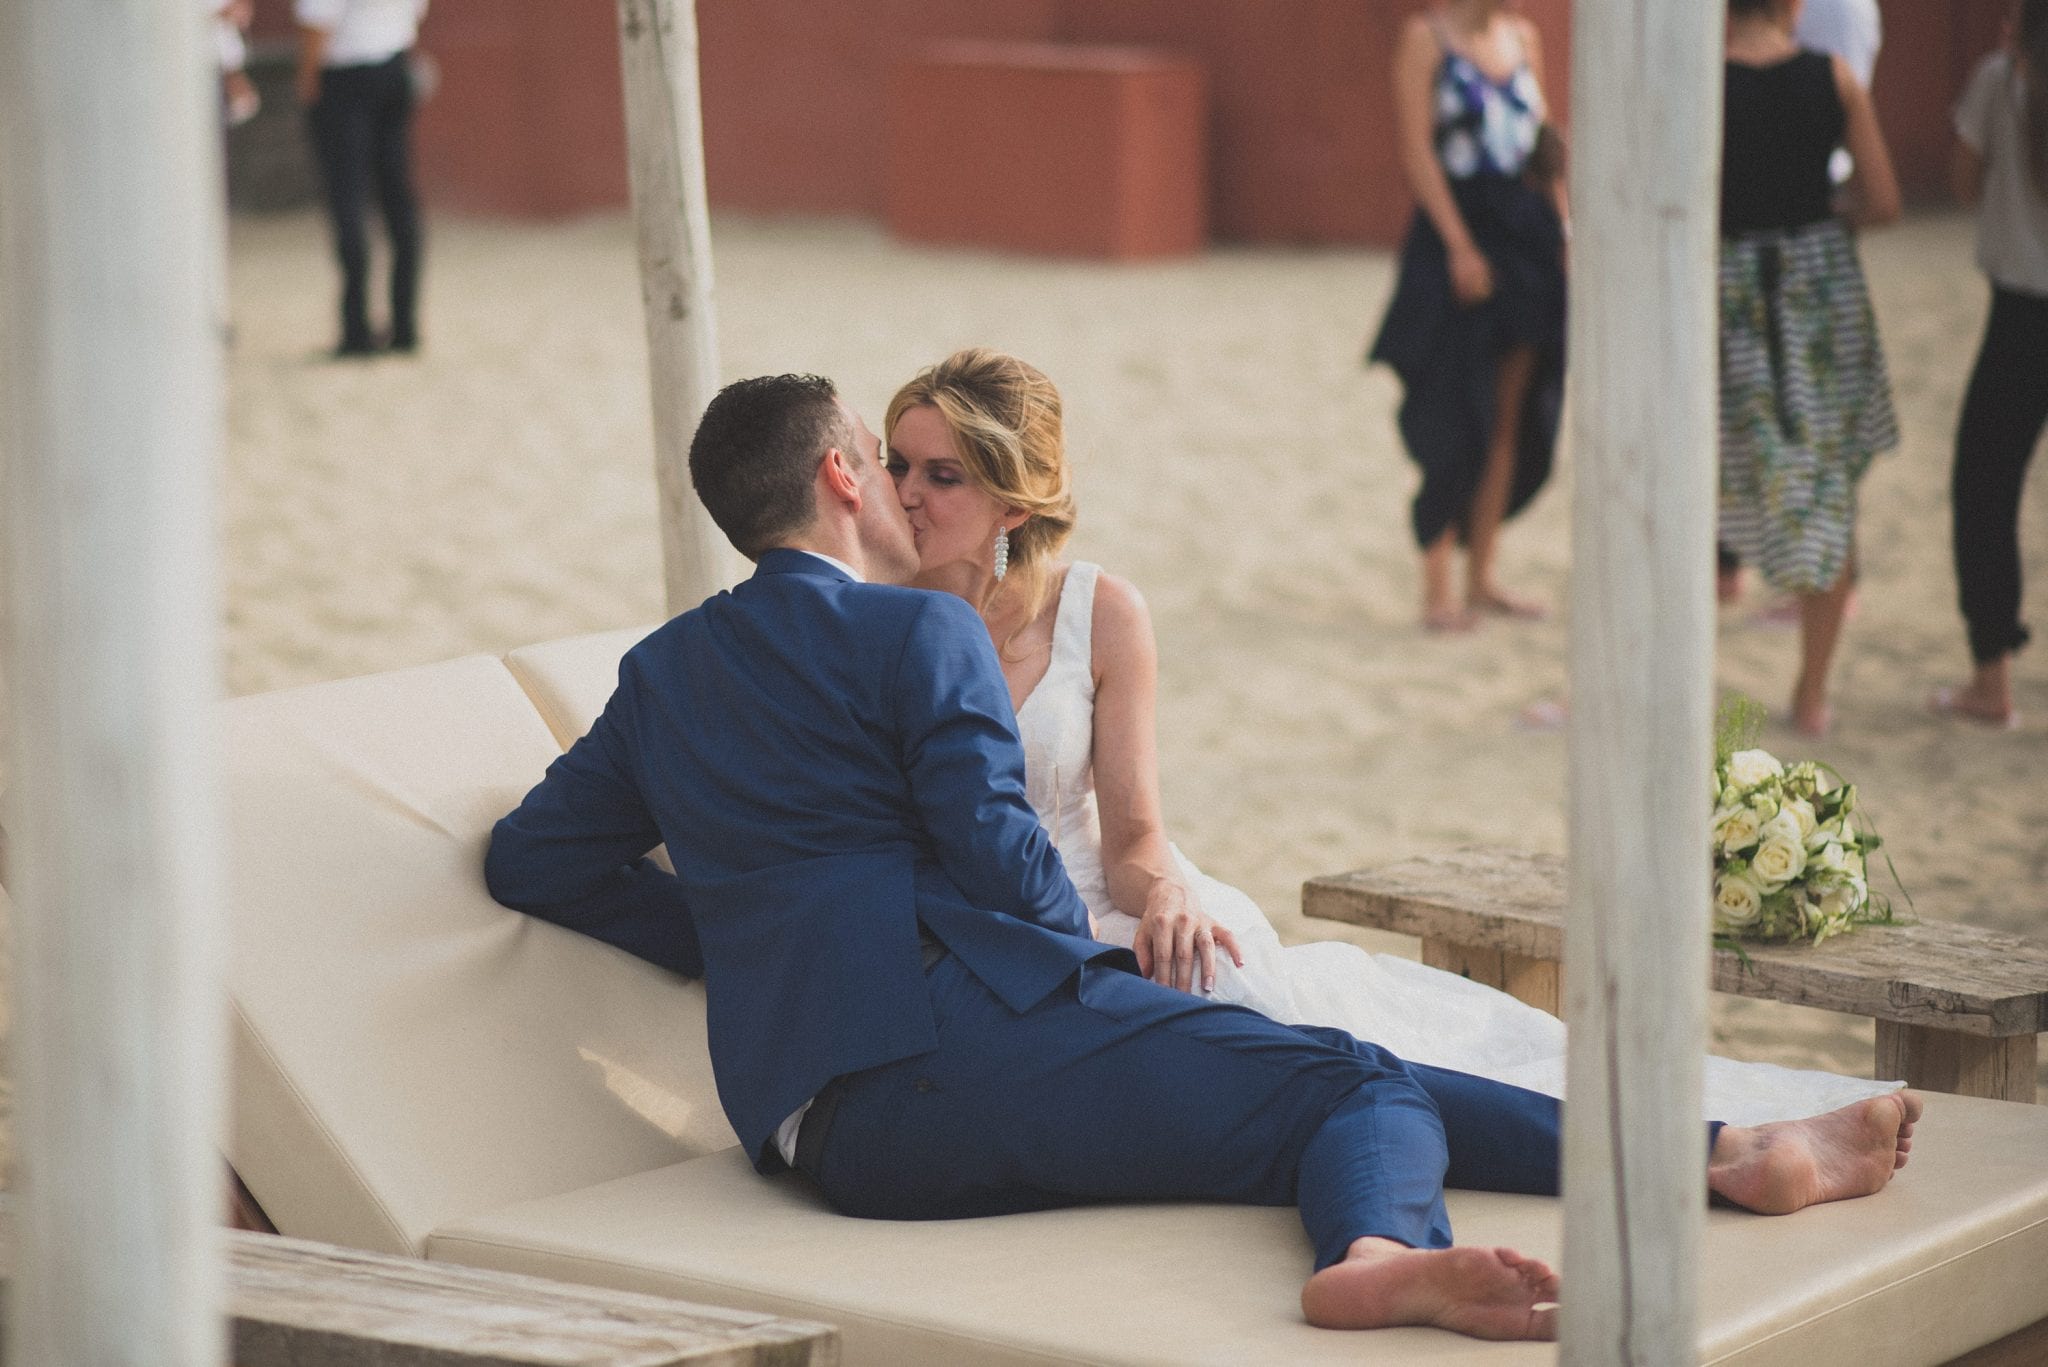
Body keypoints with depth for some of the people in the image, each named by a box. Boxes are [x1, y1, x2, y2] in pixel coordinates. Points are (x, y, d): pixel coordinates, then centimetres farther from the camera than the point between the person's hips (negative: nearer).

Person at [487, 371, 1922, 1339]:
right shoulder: (920, 632, 3)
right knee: (1359, 1082, -6)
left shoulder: (661, 673, 25)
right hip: (955, 1035, -7)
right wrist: (1089, 970, 14)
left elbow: (532, 857, 27)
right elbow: (1000, 860, -6)